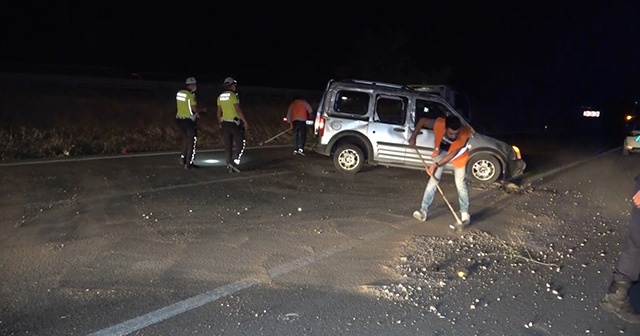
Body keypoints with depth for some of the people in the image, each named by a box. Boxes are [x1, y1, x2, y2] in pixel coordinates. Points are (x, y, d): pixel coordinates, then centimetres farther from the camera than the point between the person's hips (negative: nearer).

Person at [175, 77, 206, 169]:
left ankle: (183, 158, 23)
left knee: (186, 138, 23)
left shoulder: (179, 93, 8)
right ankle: (189, 163, 3)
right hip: (188, 120, -8)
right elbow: (194, 108, -20)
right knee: (192, 140, 2)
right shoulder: (190, 95, -17)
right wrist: (203, 109, 0)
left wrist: (195, 112, 18)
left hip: (179, 119, 8)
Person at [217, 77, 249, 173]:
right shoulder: (233, 95, -12)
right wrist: (245, 122, -13)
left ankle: (230, 165, 10)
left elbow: (219, 112, 13)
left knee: (228, 145, 8)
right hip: (234, 122, -6)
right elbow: (238, 110, -16)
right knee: (240, 143, 2)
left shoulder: (220, 97, 9)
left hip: (225, 123, 6)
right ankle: (234, 161, -11)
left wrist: (220, 123, 24)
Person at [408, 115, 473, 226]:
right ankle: (424, 210, 3)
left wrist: (436, 165, -37)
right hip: (441, 151, 2)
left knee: (460, 184, 1)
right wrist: (413, 137, -19)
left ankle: (464, 213, 16)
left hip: (458, 155, -1)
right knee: (433, 180, -2)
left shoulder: (465, 133, -38)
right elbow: (422, 120, -16)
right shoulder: (438, 124, -36)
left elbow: (453, 154, -32)